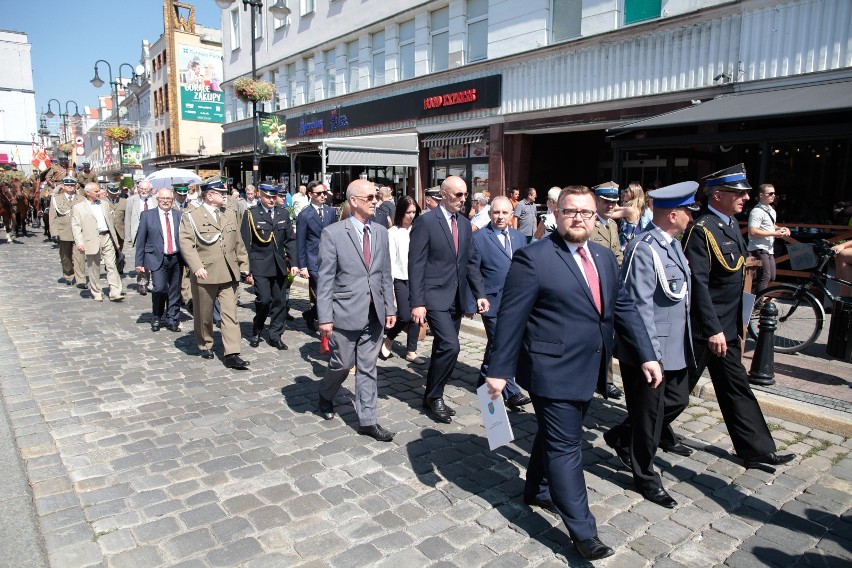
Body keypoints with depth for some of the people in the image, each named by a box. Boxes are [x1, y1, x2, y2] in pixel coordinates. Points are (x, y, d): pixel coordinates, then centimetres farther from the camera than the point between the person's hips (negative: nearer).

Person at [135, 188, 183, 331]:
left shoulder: (179, 215, 7)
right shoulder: (147, 215, 4)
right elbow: (141, 240, 4)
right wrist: (139, 262, 0)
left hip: (176, 259, 2)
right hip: (157, 259, -2)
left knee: (175, 292, 7)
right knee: (159, 288, -13)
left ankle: (172, 320, 21)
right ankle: (157, 317, 11)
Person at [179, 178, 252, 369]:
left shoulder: (230, 214, 13)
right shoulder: (191, 216, -3)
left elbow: (238, 243, 16)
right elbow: (186, 244, -12)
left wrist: (244, 267, 13)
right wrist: (196, 267, -23)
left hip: (229, 274, 3)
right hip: (205, 274, -3)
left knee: (230, 314, -3)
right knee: (204, 315, 12)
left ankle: (232, 355, -4)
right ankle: (205, 345, 33)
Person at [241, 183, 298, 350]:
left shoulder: (283, 214, 9)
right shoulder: (251, 214, -3)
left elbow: (290, 240, 11)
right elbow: (245, 243, -4)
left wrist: (293, 263, 3)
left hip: (280, 265, 4)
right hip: (260, 265, -4)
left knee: (280, 301, 6)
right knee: (264, 299, -9)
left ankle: (275, 335, 19)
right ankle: (256, 332, 15)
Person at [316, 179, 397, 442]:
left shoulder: (380, 232, 7)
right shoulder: (333, 233, -8)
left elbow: (386, 274, 10)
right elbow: (325, 279, -10)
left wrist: (389, 308, 7)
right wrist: (324, 317, -13)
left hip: (374, 314, 4)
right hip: (346, 312, -4)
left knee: (368, 368, 10)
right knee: (342, 363, 9)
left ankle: (367, 420, 19)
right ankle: (325, 396, 40)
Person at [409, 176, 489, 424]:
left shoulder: (464, 223, 11)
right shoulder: (425, 221, -9)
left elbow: (469, 262, 14)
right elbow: (416, 265, -12)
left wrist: (480, 294, 5)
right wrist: (417, 302, -17)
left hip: (456, 298, 7)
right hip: (434, 297, -7)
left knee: (443, 349, 13)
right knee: (450, 346, -16)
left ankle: (431, 397, 28)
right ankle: (435, 396, 4)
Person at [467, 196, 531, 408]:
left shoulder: (519, 237, 9)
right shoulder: (479, 238, -7)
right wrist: (471, 304, -10)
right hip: (493, 302, -6)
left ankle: (484, 381, 35)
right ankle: (511, 392, 5)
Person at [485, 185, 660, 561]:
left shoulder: (604, 258, 9)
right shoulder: (533, 258, -14)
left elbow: (624, 308, 11)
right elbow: (511, 317, -14)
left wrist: (646, 355, 4)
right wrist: (499, 369, -14)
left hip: (588, 370, 8)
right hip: (553, 370, -7)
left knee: (555, 435, 22)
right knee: (566, 447, 0)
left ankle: (537, 491, 42)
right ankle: (583, 531, 11)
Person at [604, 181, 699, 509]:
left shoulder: (672, 243, 10)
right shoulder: (644, 249, -22)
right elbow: (640, 307, -24)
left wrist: (683, 346, 19)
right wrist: (650, 356, -22)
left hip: (675, 347, 10)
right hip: (650, 350, -10)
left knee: (678, 400, 21)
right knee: (648, 416, 7)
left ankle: (621, 437, 39)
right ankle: (645, 478, 28)